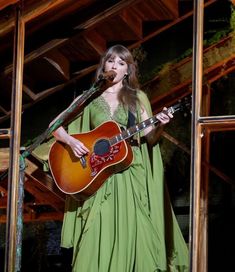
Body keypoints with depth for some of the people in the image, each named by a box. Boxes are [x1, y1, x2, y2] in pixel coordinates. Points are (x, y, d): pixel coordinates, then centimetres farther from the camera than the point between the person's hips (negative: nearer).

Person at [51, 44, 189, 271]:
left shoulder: (137, 98, 11)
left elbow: (149, 137, 5)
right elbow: (55, 127, 10)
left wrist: (159, 125, -15)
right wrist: (70, 140, -8)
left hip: (131, 176, 0)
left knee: (131, 236, -8)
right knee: (98, 238, -10)